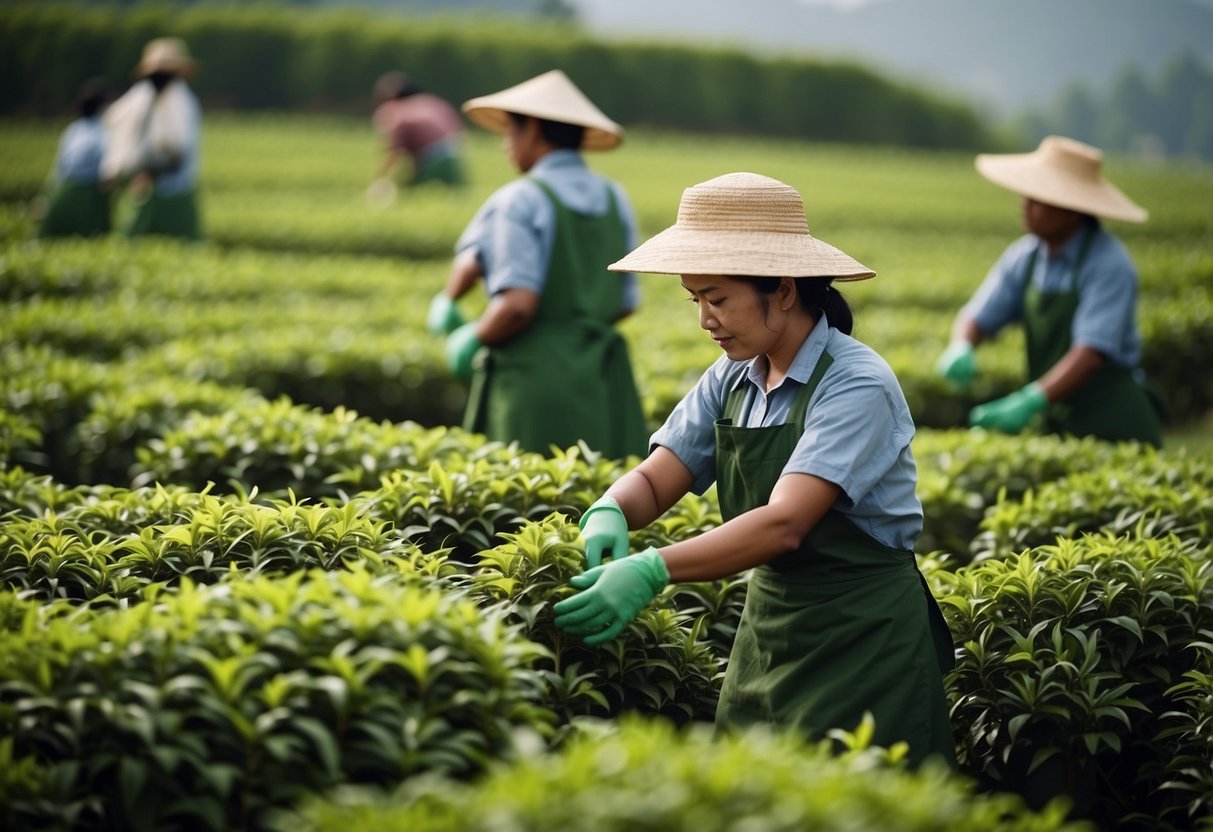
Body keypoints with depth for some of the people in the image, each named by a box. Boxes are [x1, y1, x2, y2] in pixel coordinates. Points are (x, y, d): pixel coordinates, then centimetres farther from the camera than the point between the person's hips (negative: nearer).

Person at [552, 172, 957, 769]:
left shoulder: (857, 386, -19)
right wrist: (609, 512, -22)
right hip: (768, 627, 7)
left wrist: (654, 571, -39)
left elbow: (784, 524, -29)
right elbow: (654, 479, 2)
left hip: (863, 645, -6)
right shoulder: (732, 380, 4)